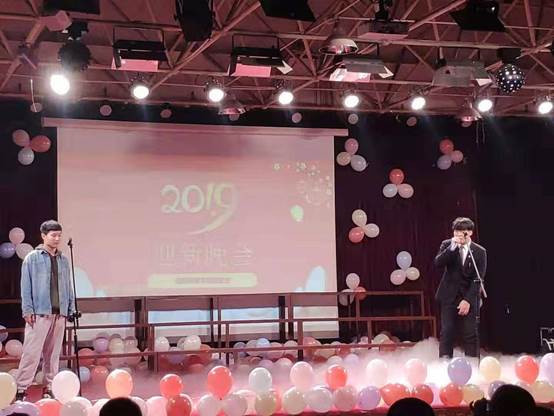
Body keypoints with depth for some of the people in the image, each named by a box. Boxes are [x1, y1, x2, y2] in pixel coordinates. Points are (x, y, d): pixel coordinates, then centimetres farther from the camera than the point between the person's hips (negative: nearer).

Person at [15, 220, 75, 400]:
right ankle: (20, 388, -3)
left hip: (59, 314, 5)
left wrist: (71, 309, 10)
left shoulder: (64, 260, 14)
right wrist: (27, 310, -9)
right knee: (32, 351, -7)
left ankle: (50, 388, 16)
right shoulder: (32, 258, 1)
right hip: (39, 313, -5)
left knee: (53, 353, 9)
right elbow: (26, 286, -2)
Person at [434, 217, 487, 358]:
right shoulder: (447, 245, 2)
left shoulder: (480, 252, -3)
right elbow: (437, 263, -14)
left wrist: (467, 300, -14)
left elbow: (478, 279, -6)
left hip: (470, 298, -1)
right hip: (449, 296, 1)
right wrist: (452, 248, -24)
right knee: (446, 333, -3)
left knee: (471, 335, -2)